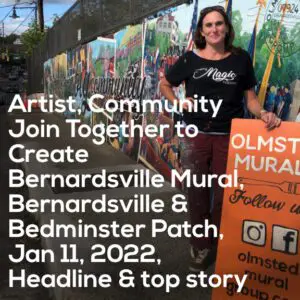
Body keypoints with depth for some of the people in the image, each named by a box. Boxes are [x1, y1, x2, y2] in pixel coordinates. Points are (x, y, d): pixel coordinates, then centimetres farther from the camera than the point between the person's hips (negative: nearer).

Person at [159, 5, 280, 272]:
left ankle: (220, 247, 31)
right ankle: (200, 248, 27)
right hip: (195, 136, 0)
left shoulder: (241, 59, 1)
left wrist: (263, 113, -14)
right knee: (197, 194, 8)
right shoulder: (190, 59, 0)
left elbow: (250, 96, 5)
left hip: (229, 137, 0)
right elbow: (165, 85, 13)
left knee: (225, 194, 9)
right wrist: (178, 102, -5)